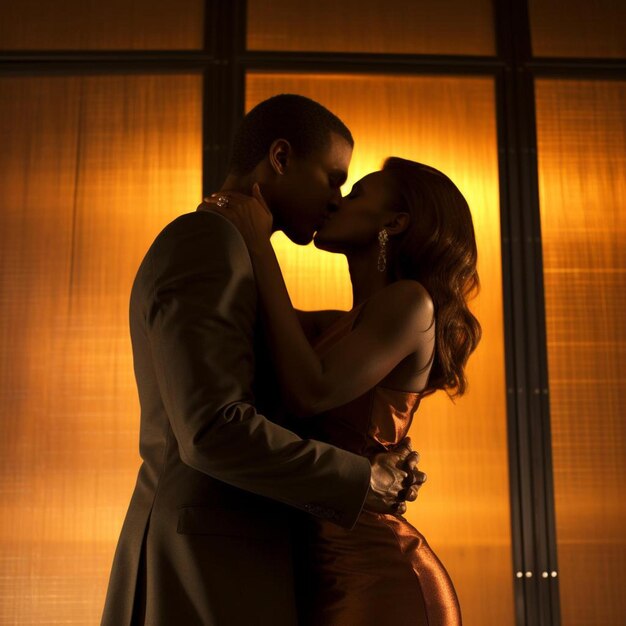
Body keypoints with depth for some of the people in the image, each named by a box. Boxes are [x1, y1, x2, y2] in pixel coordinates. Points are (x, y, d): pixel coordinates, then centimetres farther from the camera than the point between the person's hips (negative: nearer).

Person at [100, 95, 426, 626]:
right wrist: (361, 482, -13)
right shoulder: (205, 243, -13)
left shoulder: (217, 246, 20)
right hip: (208, 567, -10)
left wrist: (379, 470, 9)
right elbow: (212, 429, -23)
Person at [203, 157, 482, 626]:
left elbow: (308, 394, -19)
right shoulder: (343, 327, 17)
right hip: (335, 577, 9)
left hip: (378, 582, -9)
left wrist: (259, 246, -13)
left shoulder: (410, 301, -9)